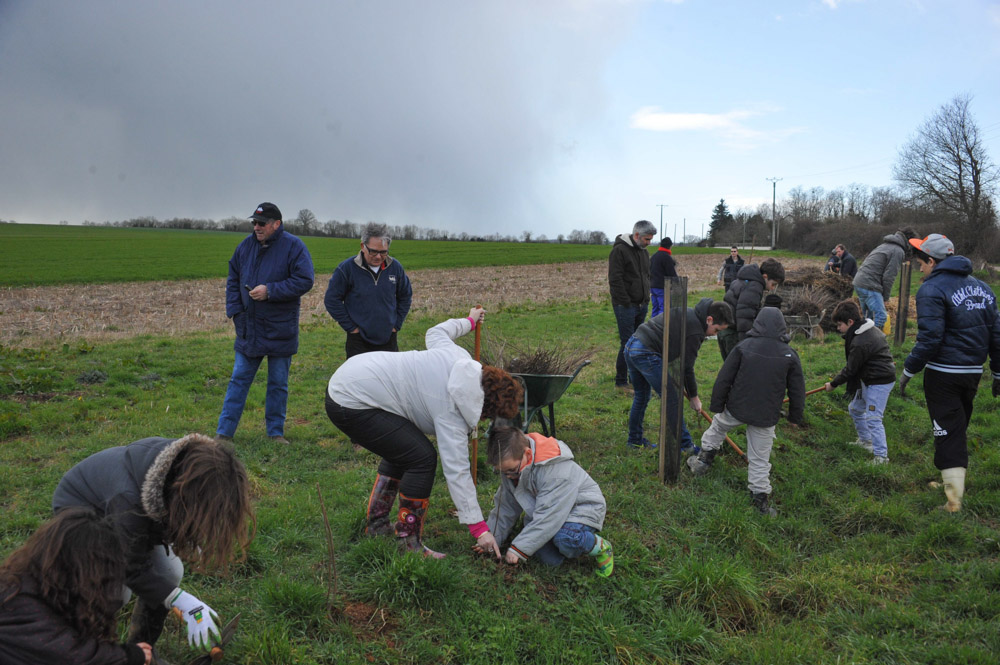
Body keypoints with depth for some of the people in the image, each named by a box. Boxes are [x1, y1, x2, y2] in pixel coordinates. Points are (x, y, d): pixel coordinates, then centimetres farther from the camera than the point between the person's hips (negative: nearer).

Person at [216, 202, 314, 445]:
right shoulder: (246, 245, 5)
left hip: (280, 331, -3)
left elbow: (304, 281, -17)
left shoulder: (293, 247, -9)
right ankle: (224, 432, 13)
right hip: (248, 328, 4)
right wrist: (235, 310, 1)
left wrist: (270, 290, -22)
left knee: (278, 384, 9)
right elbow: (233, 279, 13)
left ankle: (275, 432, 22)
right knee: (239, 380, 7)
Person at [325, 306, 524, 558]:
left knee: (401, 451, 23)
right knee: (422, 458, -12)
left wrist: (469, 321, 42)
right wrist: (478, 527, -20)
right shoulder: (451, 412, -20)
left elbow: (437, 332, 23)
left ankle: (377, 524, 35)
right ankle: (409, 544, -2)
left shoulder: (460, 357, 1)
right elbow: (456, 469, -22)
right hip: (351, 405, -10)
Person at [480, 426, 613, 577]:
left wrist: (518, 549, -32)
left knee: (564, 537, -38)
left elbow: (547, 516, -34)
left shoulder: (556, 471, -34)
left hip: (583, 507, -7)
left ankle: (601, 547, -9)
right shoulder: (511, 463, -10)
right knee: (550, 560, -17)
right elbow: (506, 505, 4)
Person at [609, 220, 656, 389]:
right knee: (627, 343, -7)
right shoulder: (619, 250, -12)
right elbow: (615, 280, -16)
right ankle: (620, 381, 2)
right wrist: (626, 302, -17)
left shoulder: (644, 252, 15)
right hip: (625, 306, -8)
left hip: (642, 306, 8)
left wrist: (646, 300, 13)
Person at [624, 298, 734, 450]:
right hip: (646, 355, -10)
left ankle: (635, 440, 34)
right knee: (671, 400, 1)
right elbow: (687, 367, -6)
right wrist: (694, 397, 7)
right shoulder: (695, 331, -12)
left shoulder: (688, 312, 16)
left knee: (641, 397, 23)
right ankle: (685, 445, 10)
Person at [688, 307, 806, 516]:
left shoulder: (743, 347, -7)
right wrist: (795, 417, 16)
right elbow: (797, 390, 4)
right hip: (766, 416, 0)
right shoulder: (789, 354, -4)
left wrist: (717, 405, 5)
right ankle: (760, 497, 11)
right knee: (760, 458, 8)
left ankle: (704, 459, 36)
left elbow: (723, 379, -4)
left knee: (718, 425, 29)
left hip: (736, 408, 0)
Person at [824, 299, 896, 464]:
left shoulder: (860, 343, -26)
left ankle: (881, 456, -6)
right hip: (869, 380, 11)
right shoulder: (870, 329, 6)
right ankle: (865, 440, 38)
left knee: (872, 418, -12)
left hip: (879, 382, -11)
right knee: (855, 409, 22)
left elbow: (850, 370, -17)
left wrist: (833, 384, -4)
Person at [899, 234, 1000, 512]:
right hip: (974, 372, 7)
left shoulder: (932, 289, -12)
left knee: (948, 432, -2)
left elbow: (930, 338, -19)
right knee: (959, 429, 20)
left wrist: (908, 370, -11)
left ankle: (954, 500, -2)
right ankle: (952, 481, 33)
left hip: (943, 374, -7)